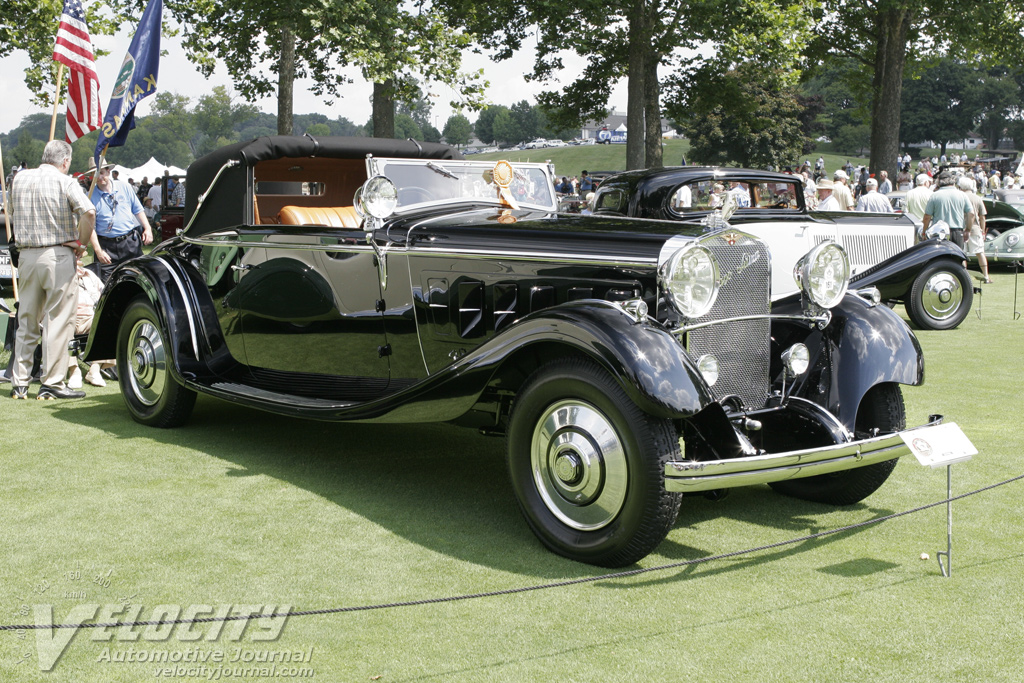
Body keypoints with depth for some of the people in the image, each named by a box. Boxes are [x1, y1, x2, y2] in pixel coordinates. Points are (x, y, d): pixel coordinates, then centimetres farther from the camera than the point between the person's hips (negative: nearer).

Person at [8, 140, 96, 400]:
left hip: (26, 255, 5)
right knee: (58, 320, 0)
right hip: (58, 255, -5)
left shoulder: (19, 179, 10)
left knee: (27, 320, 13)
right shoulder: (65, 182, -8)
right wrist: (82, 243, -9)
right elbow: (88, 212, -21)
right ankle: (52, 383, 0)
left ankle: (19, 383, 16)